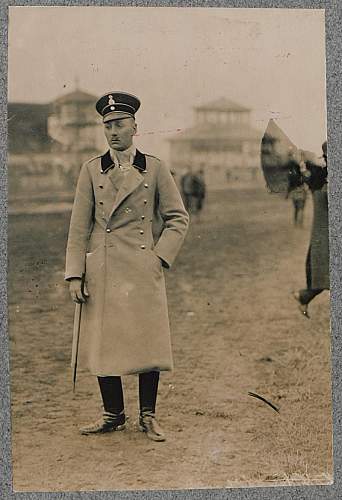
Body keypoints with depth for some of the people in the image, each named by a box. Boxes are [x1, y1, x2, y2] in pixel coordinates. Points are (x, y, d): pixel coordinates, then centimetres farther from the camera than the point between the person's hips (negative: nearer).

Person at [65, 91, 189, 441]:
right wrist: (75, 275, -3)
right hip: (103, 272, 1)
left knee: (148, 343, 2)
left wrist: (160, 256, -4)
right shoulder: (91, 170, 5)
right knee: (102, 344, 5)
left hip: (144, 271, -1)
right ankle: (113, 414, 21)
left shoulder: (155, 169, 4)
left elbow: (178, 218, 8)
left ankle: (148, 415, 17)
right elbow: (79, 227, 3)